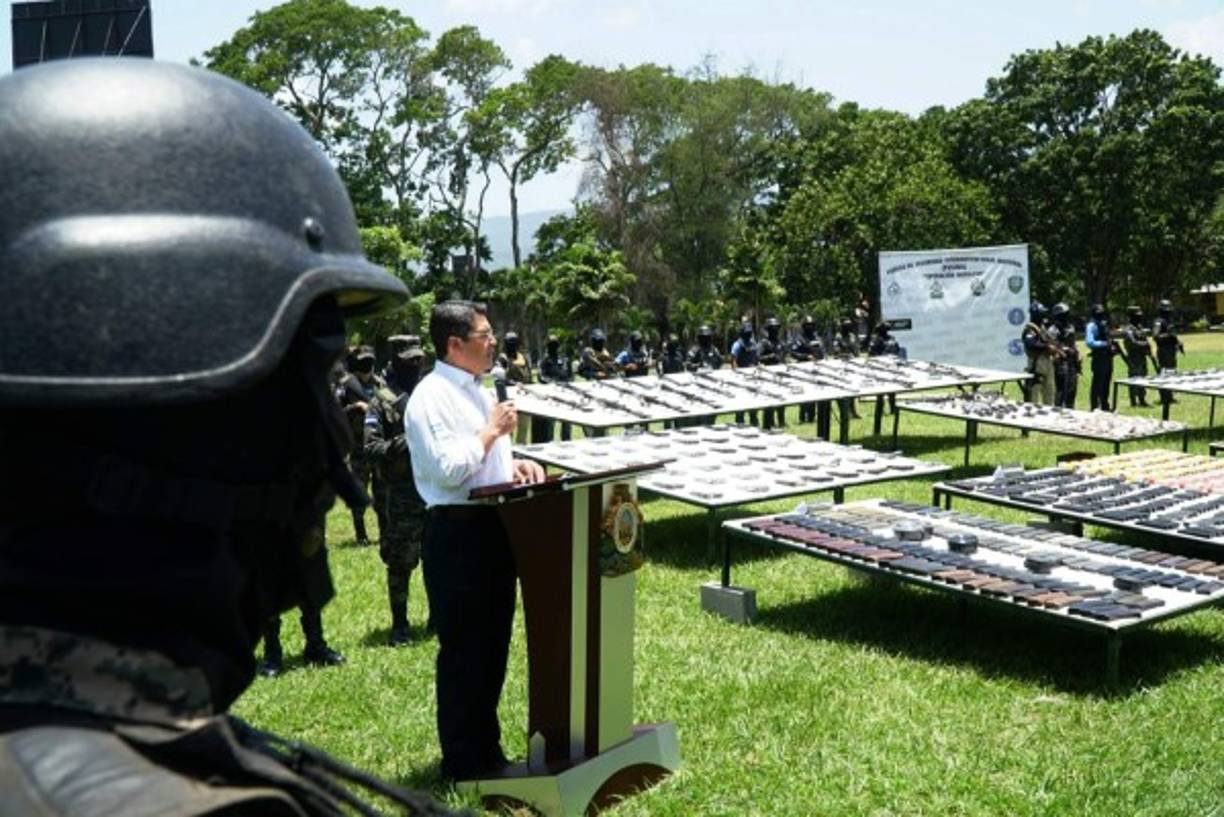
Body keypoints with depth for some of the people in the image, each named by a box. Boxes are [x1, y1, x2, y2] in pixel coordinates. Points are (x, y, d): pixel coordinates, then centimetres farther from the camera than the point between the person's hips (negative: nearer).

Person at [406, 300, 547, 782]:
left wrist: (516, 463, 6)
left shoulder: (477, 391, 16)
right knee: (462, 649, 1)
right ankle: (462, 762, 14)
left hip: (492, 525, 10)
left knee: (493, 643, 17)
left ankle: (486, 749, 31)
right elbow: (447, 468, -24)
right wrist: (491, 431, -15)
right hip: (457, 531, -10)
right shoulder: (432, 396, -15)